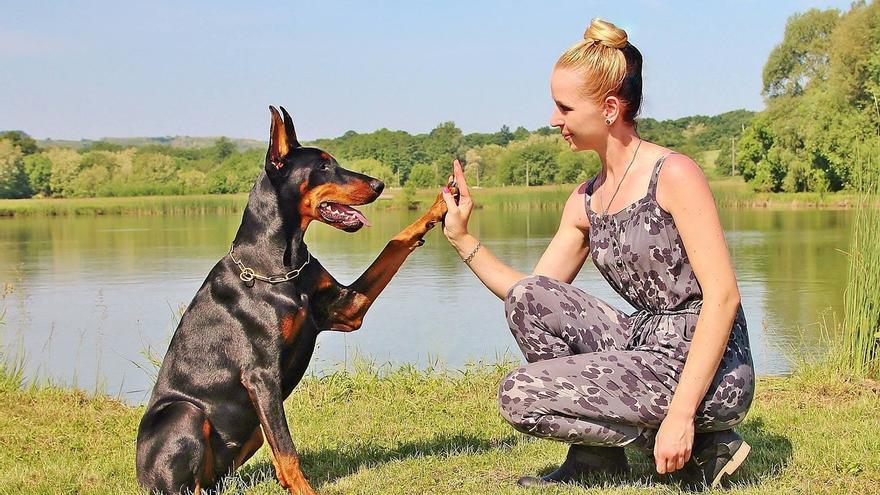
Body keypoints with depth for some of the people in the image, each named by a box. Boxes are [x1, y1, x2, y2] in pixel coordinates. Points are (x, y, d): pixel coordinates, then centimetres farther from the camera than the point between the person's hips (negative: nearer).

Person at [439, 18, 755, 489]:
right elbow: (535, 300, 14)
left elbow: (723, 295, -20)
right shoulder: (585, 201, 10)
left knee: (518, 394, -12)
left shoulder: (673, 175, -13)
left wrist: (681, 414, -25)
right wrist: (461, 238, 5)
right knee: (527, 296, -3)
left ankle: (702, 447, -3)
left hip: (709, 371, -8)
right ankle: (593, 454, 5)